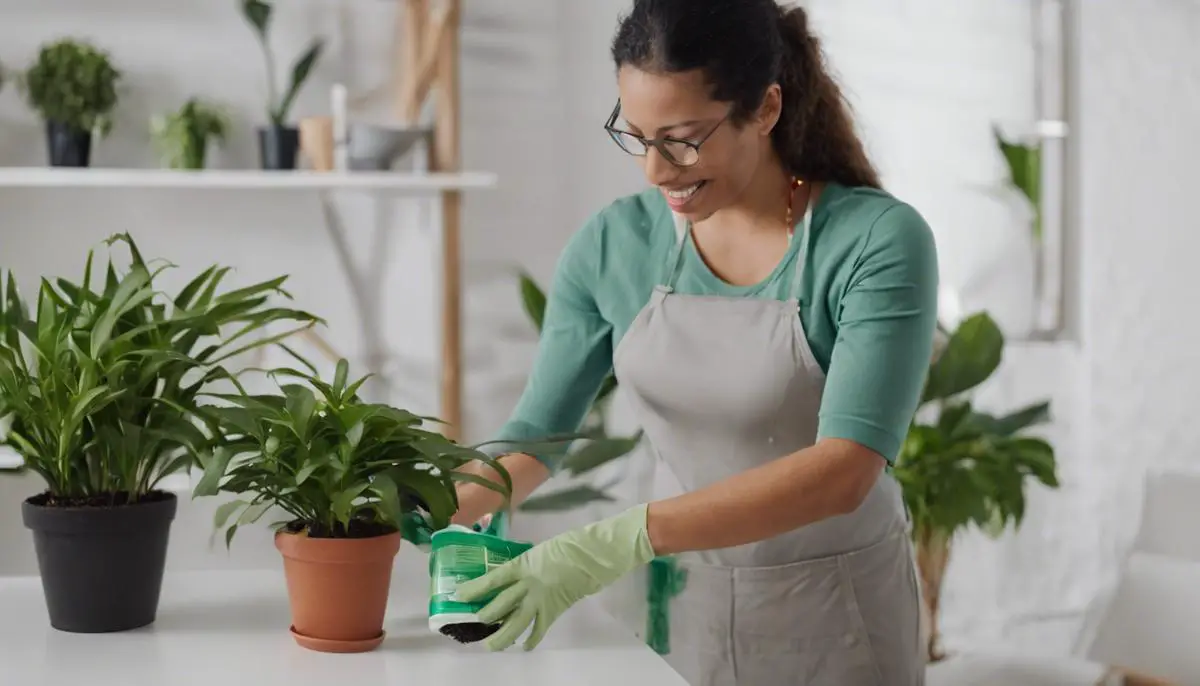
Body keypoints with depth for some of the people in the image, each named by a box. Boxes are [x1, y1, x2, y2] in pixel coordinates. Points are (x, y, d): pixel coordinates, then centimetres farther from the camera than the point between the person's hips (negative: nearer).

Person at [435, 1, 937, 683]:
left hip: (837, 620, -3)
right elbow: (535, 434, 2)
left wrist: (622, 539, -37)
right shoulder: (613, 244, -7)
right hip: (684, 606, 4)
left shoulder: (876, 240, -19)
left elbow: (843, 471, -29)